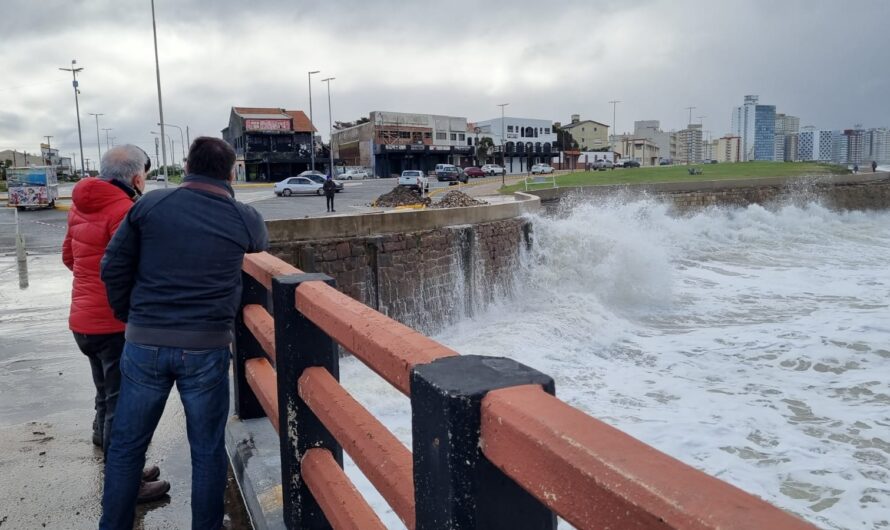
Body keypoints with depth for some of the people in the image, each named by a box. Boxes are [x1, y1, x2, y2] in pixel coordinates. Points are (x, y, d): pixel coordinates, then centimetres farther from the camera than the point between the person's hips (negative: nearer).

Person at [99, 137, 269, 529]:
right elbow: (261, 244, 21)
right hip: (207, 347, -1)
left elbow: (113, 267, 3)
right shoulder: (243, 218, -2)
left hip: (145, 343, 2)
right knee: (207, 450, 13)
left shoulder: (150, 205, -1)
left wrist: (129, 315, 16)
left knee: (126, 445, 17)